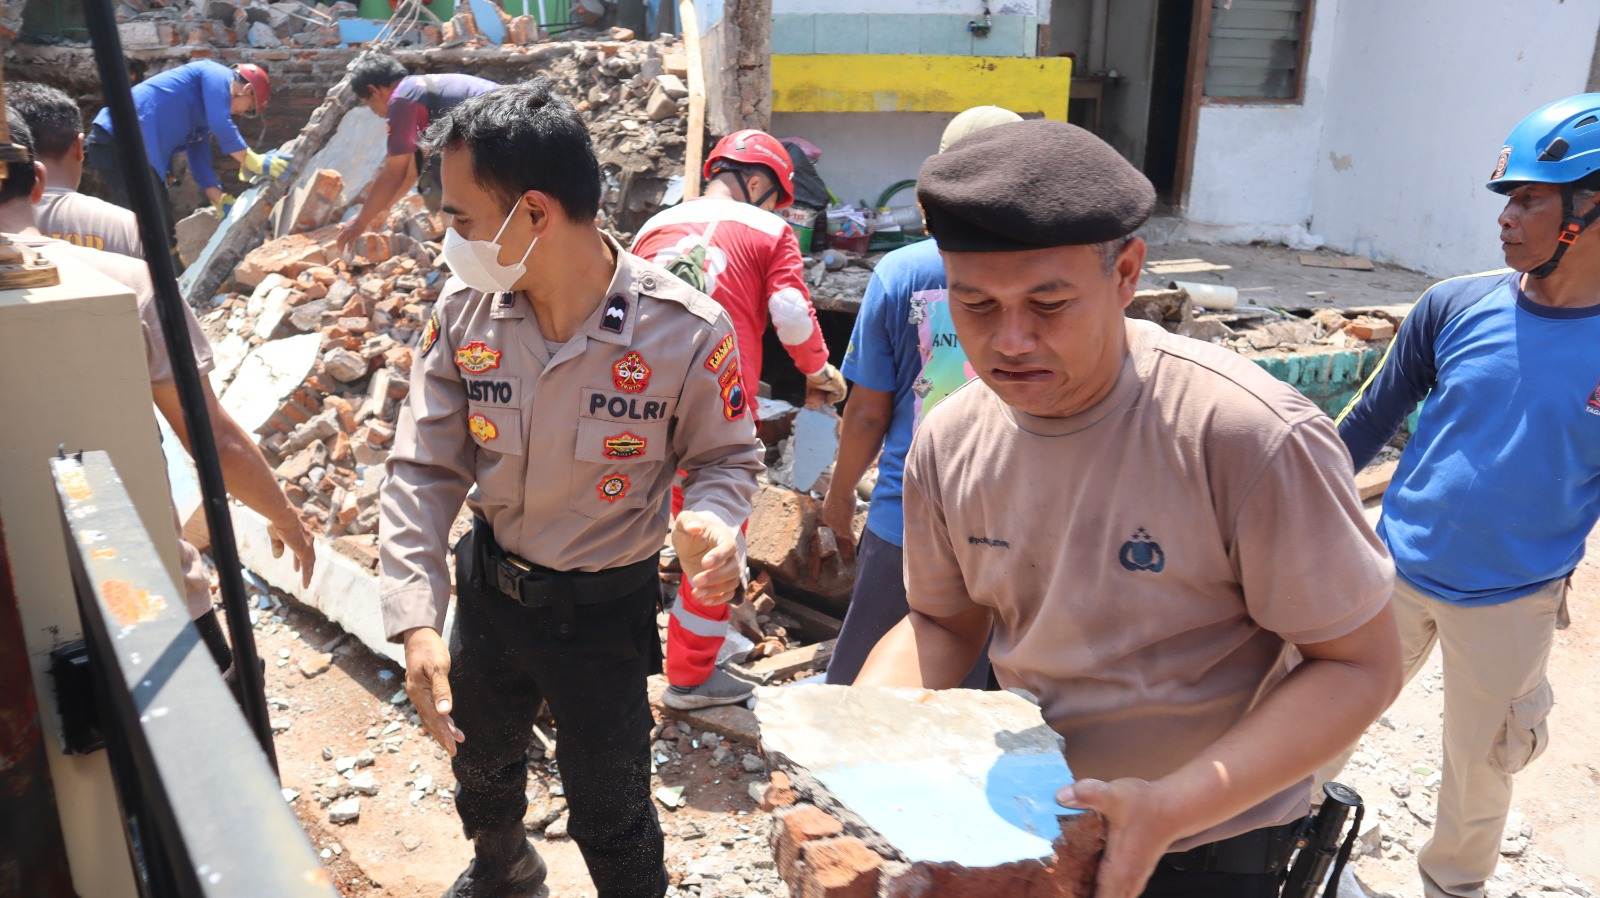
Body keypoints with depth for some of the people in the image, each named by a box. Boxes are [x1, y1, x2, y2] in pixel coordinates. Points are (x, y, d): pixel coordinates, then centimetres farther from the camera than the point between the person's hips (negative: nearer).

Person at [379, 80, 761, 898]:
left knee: (610, 816, 10)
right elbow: (421, 471, -11)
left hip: (604, 613, -4)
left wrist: (711, 523, -32)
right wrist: (415, 621, -21)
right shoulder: (464, 313, -15)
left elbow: (725, 456, -9)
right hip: (488, 587, 5)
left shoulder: (685, 332, -25)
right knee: (479, 760, 30)